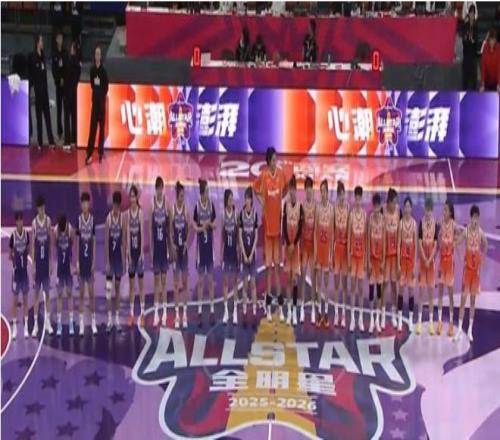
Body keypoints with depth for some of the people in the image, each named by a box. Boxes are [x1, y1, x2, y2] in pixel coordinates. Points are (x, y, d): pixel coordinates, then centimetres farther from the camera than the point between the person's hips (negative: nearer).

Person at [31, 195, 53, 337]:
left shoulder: (48, 220, 0)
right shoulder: (34, 222, -6)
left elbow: (51, 242, 5)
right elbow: (32, 244, -5)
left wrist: (51, 262, 3)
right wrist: (33, 265, -7)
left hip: (46, 261, 2)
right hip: (37, 262, -2)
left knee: (47, 292, 9)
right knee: (36, 293, 3)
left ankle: (48, 321, 17)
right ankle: (35, 323, 8)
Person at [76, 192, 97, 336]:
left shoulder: (92, 219, 0)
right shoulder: (78, 220, -3)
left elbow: (94, 242, 3)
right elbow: (77, 242, 0)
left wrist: (94, 261, -1)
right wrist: (77, 262, -3)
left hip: (90, 259, 1)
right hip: (81, 259, -1)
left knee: (91, 292, 2)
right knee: (81, 293, 5)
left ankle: (93, 322, 11)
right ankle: (81, 324, 10)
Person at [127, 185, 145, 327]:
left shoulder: (141, 212, -6)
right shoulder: (128, 213, 4)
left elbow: (142, 232, -8)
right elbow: (127, 233, 2)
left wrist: (142, 252, -12)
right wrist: (128, 253, -4)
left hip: (139, 249, -3)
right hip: (131, 249, 3)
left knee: (141, 283, 2)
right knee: (131, 284, 7)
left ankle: (142, 313, 7)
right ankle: (131, 313, 12)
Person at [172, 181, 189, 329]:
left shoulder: (186, 209, 0)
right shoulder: (172, 209, -2)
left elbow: (189, 229, 1)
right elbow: (170, 230, 0)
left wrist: (186, 243, -13)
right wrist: (173, 246, -8)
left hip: (184, 248, 1)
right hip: (175, 247, -1)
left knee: (185, 281, 4)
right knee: (176, 282, 4)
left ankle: (185, 313, 9)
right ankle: (177, 313, 9)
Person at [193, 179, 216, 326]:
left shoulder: (211, 204, -1)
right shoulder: (197, 206, -6)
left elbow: (215, 224, 5)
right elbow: (194, 226, -1)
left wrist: (210, 224, -15)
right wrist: (201, 227, -20)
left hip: (210, 243, 2)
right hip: (200, 244, -2)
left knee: (210, 279, 6)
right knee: (200, 279, 4)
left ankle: (212, 310, 14)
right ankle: (200, 310, 12)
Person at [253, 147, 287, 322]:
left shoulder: (281, 173, 1)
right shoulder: (263, 175, -10)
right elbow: (255, 189, 4)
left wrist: (280, 199, 7)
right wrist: (262, 202, -4)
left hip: (278, 220, 3)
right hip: (267, 221, -3)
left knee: (277, 262, 9)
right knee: (268, 263, 0)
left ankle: (279, 294, 18)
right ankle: (268, 301, 8)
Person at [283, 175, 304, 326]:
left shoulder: (300, 206, -3)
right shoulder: (286, 205, 2)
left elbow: (301, 227, -5)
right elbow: (284, 225, -1)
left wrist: (294, 244, -11)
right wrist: (288, 243, -9)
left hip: (296, 244, -1)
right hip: (287, 243, 1)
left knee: (295, 276, -2)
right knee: (288, 275, 4)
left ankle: (295, 309, 1)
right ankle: (288, 309, 10)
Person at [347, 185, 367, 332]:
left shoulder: (365, 214, 0)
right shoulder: (351, 214, -3)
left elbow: (366, 236, 2)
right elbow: (348, 236, -1)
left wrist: (367, 258, 0)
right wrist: (348, 257, -4)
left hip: (362, 253, 1)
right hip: (353, 253, -1)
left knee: (361, 286, 6)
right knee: (353, 285, 3)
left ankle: (360, 317, 13)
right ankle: (352, 317, 9)